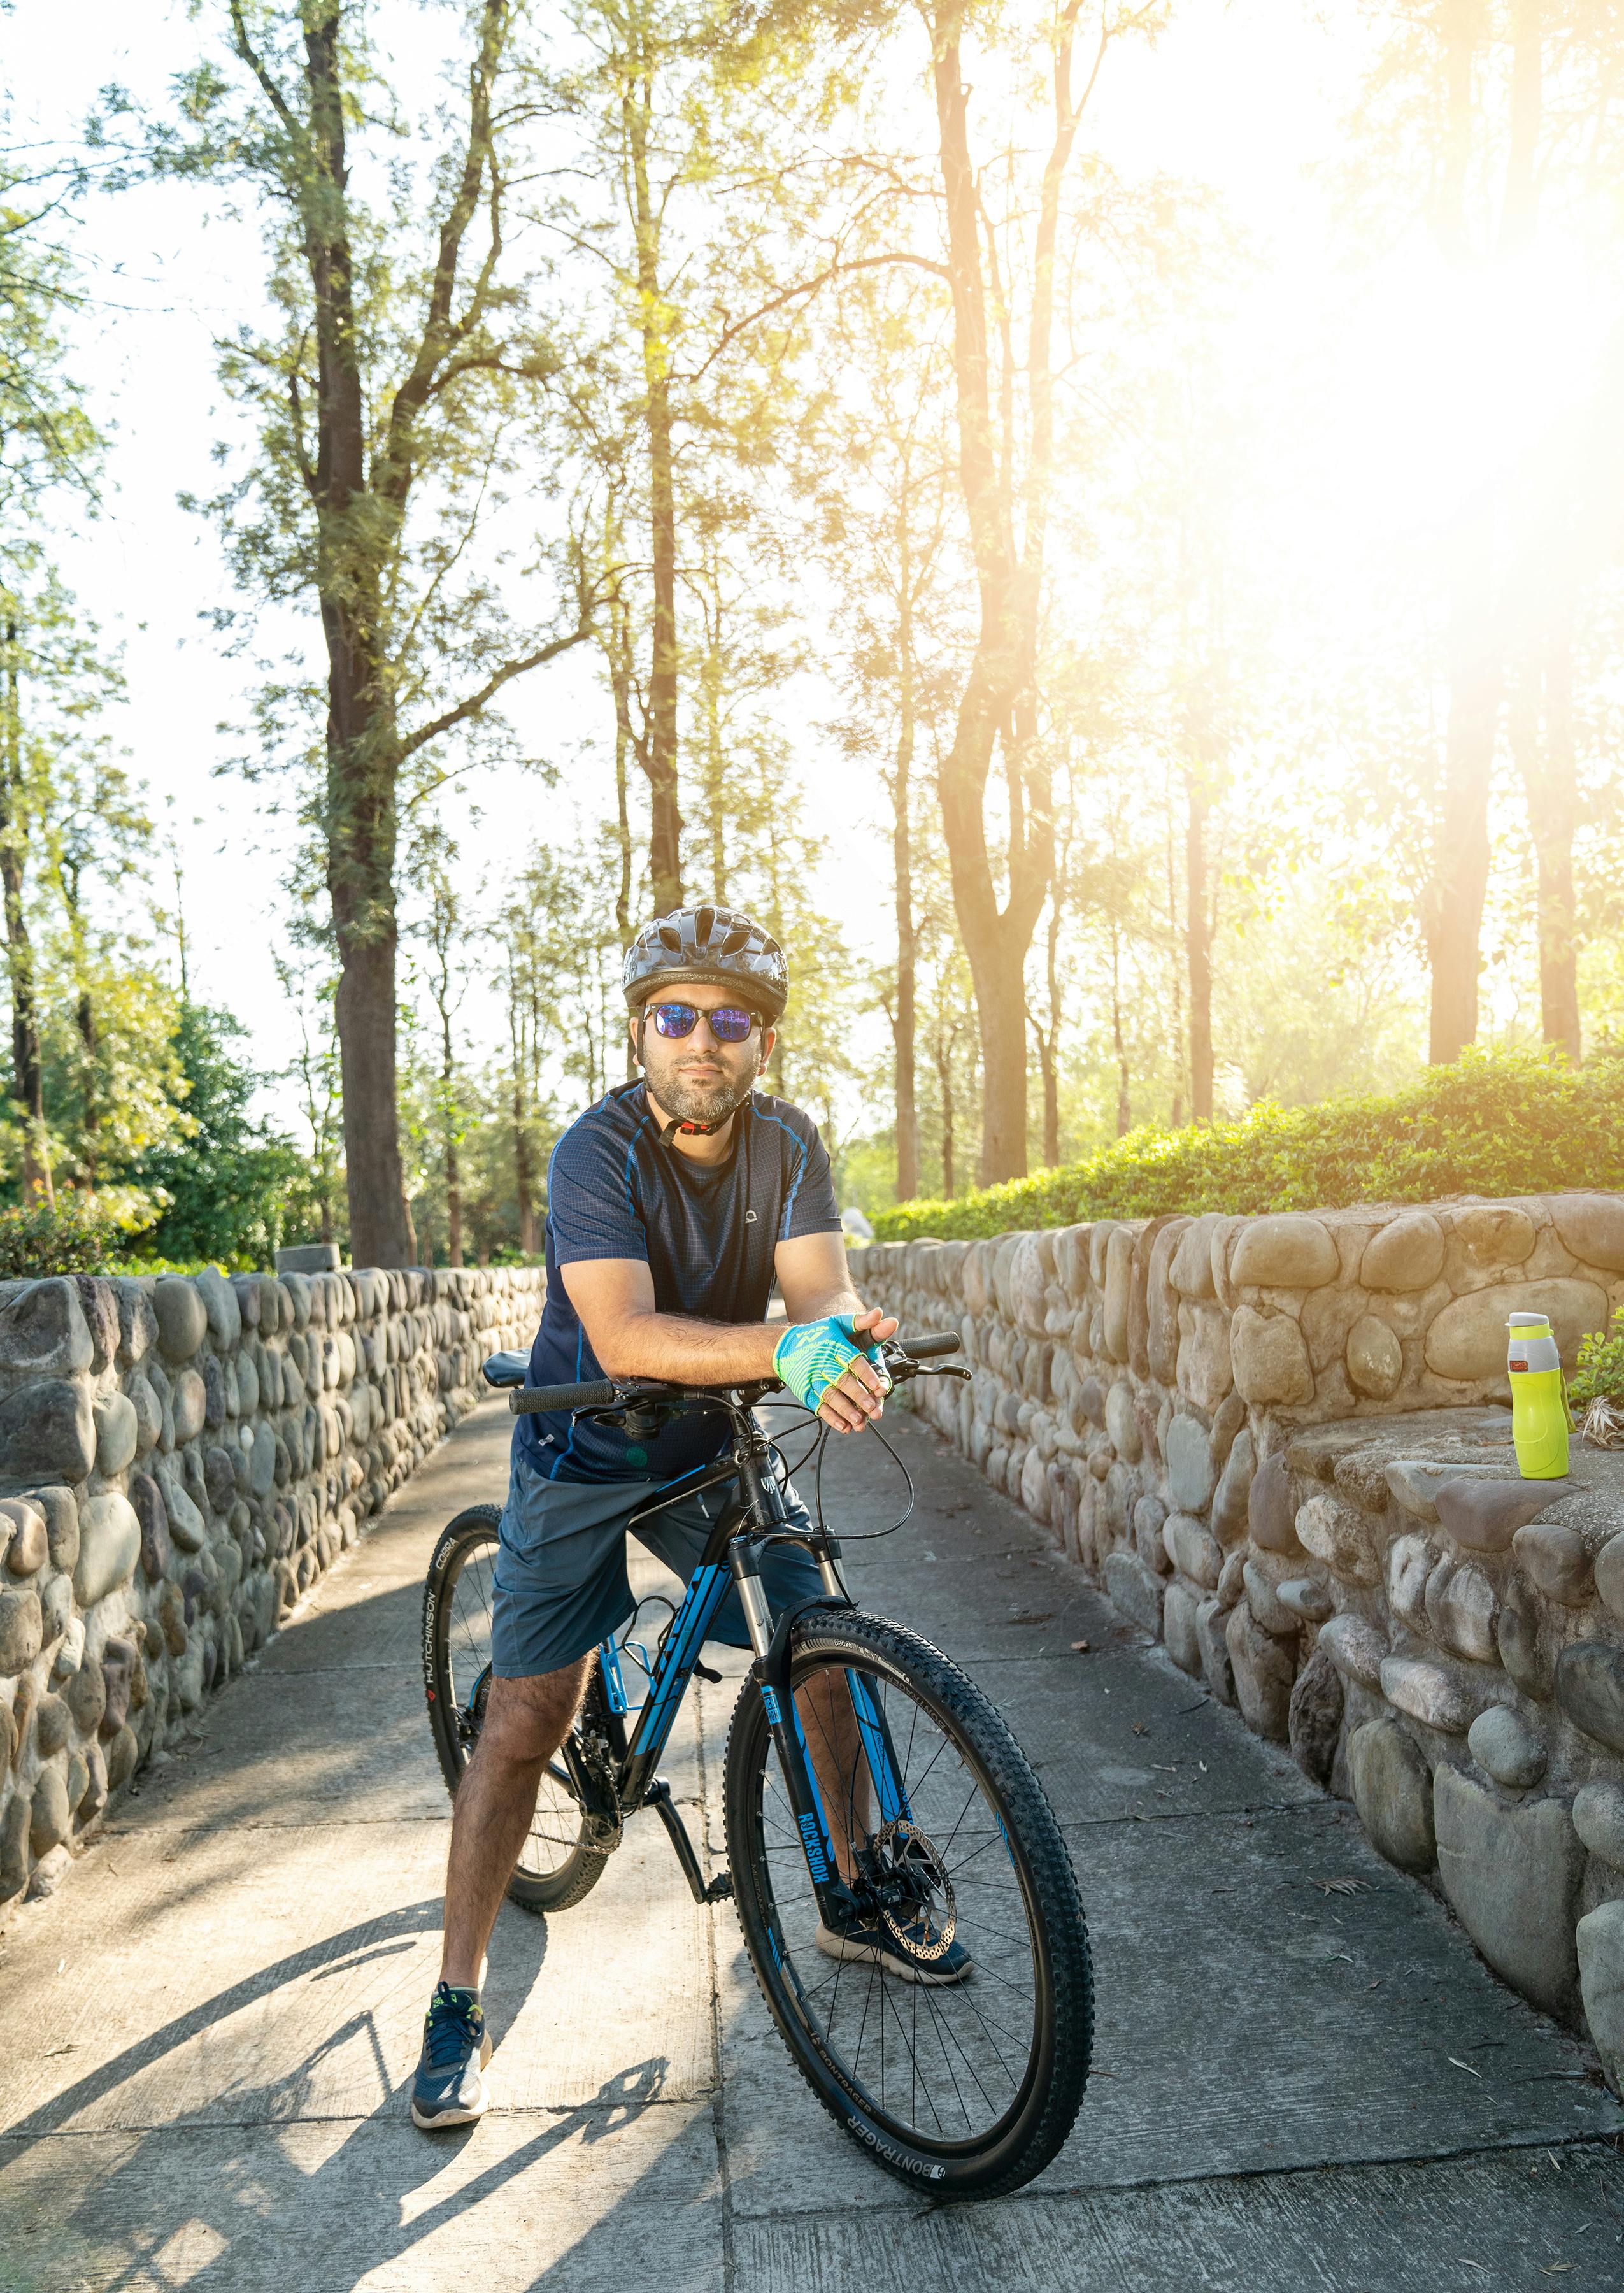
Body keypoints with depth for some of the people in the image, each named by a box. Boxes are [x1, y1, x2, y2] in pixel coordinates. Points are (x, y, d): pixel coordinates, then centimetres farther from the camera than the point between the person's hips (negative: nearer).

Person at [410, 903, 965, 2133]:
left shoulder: (787, 1144, -9)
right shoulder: (598, 1151, -23)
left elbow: (820, 1288, -20)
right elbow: (624, 1339, -35)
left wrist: (851, 1346, -44)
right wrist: (784, 1349, -49)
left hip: (718, 1446, 4)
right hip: (587, 1455, -4)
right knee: (525, 1723, -5)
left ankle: (856, 1901, 27)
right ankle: (457, 2004, 11)